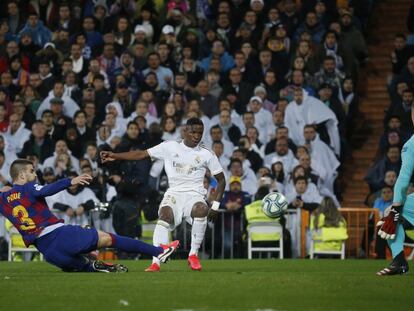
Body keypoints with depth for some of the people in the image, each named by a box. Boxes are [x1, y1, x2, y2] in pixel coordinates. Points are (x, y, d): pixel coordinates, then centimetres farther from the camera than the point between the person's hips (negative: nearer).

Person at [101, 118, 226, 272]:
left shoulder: (206, 154, 7)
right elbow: (142, 154, 7)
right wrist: (115, 156, -2)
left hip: (195, 194, 0)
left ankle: (193, 255, -18)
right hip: (174, 192, 0)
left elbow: (221, 179, 13)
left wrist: (215, 205, 3)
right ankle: (156, 262, -36)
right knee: (165, 214, -32)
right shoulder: (170, 147, 7)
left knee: (201, 210, -35)